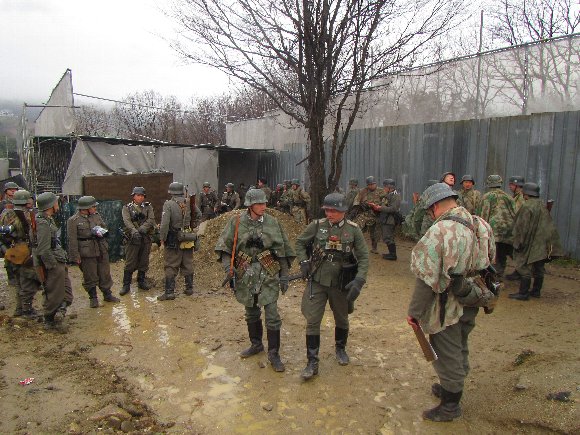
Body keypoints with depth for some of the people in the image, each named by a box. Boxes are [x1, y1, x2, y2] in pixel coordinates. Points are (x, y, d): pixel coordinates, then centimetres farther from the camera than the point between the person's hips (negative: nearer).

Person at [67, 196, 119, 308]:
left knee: (105, 274, 12)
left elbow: (104, 227, 19)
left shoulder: (96, 215, 7)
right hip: (87, 253, -5)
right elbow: (72, 241, -10)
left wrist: (102, 231, -6)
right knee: (90, 277, 6)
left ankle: (107, 295, 26)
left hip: (102, 250, 5)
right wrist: (76, 256, -13)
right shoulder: (73, 221, -9)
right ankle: (93, 298, 21)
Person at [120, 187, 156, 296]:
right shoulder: (127, 208, 3)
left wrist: (141, 229, -24)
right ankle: (126, 285, 9)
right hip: (132, 239, -2)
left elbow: (151, 219, -8)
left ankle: (141, 282, 26)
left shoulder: (148, 207, 8)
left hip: (146, 239, 2)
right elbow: (127, 221, -14)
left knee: (144, 262, 11)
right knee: (130, 263, 0)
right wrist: (134, 231, -32)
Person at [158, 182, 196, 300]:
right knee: (187, 265, 15)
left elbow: (164, 223, -17)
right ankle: (189, 288, 24)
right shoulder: (189, 202, 0)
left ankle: (169, 292, 4)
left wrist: (162, 239, -8)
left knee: (171, 266, 3)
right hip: (187, 239, 4)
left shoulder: (168, 204, -13)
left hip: (173, 241, -4)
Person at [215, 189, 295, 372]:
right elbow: (224, 247, 0)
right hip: (246, 276, 2)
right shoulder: (236, 222, -3)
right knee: (251, 314, 18)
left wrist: (284, 275, -1)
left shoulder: (273, 223, -3)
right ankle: (256, 344, 38)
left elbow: (283, 251, 1)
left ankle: (274, 354, 13)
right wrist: (228, 268, -13)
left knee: (272, 316, -1)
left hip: (269, 276, -1)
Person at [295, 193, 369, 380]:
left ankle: (340, 348, 46)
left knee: (341, 319, 19)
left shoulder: (353, 229, -8)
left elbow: (363, 257, -5)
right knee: (312, 321, -1)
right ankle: (312, 363, 12)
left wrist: (359, 280, -17)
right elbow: (300, 242, 7)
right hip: (317, 281, 0)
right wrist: (304, 262, -6)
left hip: (340, 283, 0)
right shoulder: (317, 225, -7)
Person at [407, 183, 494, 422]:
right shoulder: (482, 225, -1)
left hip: (447, 308, -8)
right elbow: (490, 261, 12)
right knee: (460, 348, 25)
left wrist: (414, 311, -16)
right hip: (472, 304, 8)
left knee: (447, 355, 10)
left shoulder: (438, 232, -26)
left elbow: (426, 278, -25)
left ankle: (450, 405, 27)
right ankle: (451, 388, 46)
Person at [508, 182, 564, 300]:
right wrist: (548, 243, 21)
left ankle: (523, 293, 2)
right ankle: (536, 291, 25)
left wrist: (519, 243, -13)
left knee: (524, 267, -2)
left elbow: (523, 227, -19)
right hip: (542, 243, 8)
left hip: (530, 242, -8)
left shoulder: (527, 207, -17)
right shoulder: (542, 206, 7)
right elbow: (548, 225, 14)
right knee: (538, 268, 15)